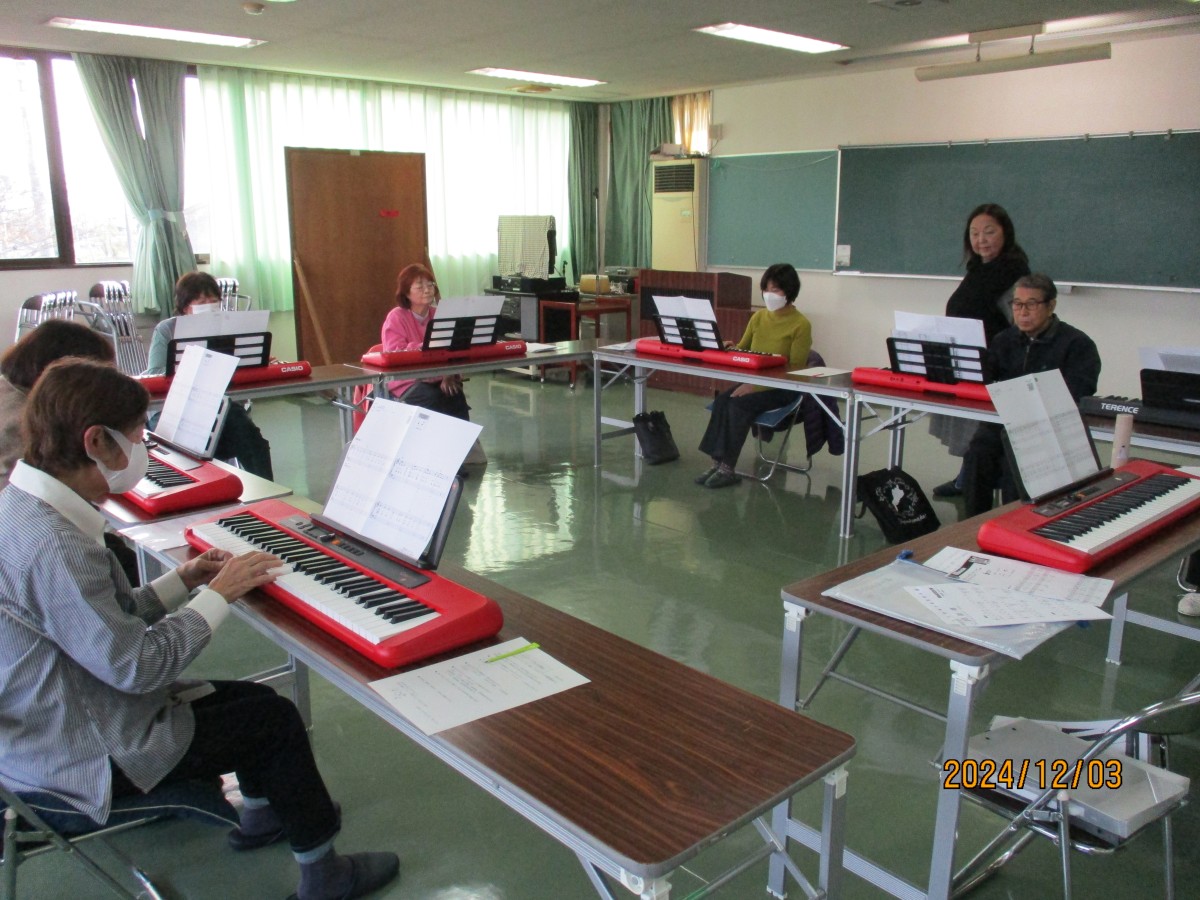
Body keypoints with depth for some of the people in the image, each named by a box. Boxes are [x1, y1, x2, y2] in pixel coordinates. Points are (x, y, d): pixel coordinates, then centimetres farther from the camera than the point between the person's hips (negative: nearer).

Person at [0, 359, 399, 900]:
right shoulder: (52, 545, -32)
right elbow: (137, 666, -28)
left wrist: (182, 582, 1)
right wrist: (218, 594, -17)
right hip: (74, 759, -9)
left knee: (255, 699, 15)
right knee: (276, 718, -2)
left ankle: (263, 815, 40)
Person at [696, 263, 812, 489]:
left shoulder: (801, 325, -9)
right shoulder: (759, 317, 11)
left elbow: (796, 369, -13)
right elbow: (744, 348, 21)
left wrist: (756, 385, -23)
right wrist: (732, 350, -5)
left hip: (782, 388, -6)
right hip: (753, 382, 6)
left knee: (739, 404, -30)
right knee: (721, 400, -23)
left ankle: (727, 467, -25)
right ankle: (718, 462, -25)